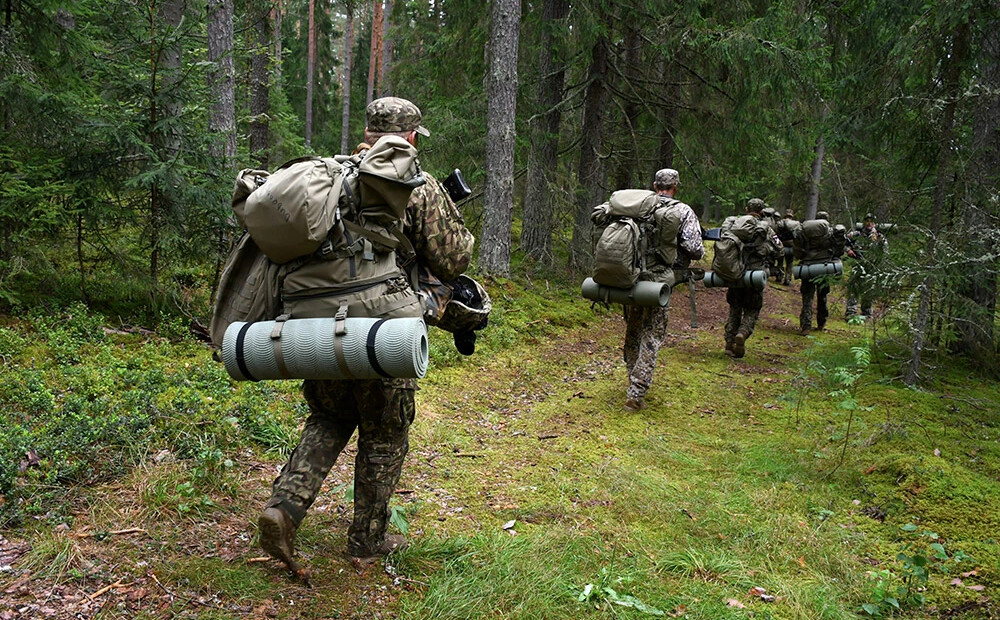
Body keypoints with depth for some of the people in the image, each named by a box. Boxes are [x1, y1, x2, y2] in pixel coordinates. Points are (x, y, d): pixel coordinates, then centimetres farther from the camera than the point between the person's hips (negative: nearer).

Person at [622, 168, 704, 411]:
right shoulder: (684, 212, -2)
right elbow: (695, 249, -9)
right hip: (658, 280, -3)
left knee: (633, 330, 19)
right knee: (652, 336, 3)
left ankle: (634, 381, 32)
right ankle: (636, 393, -3)